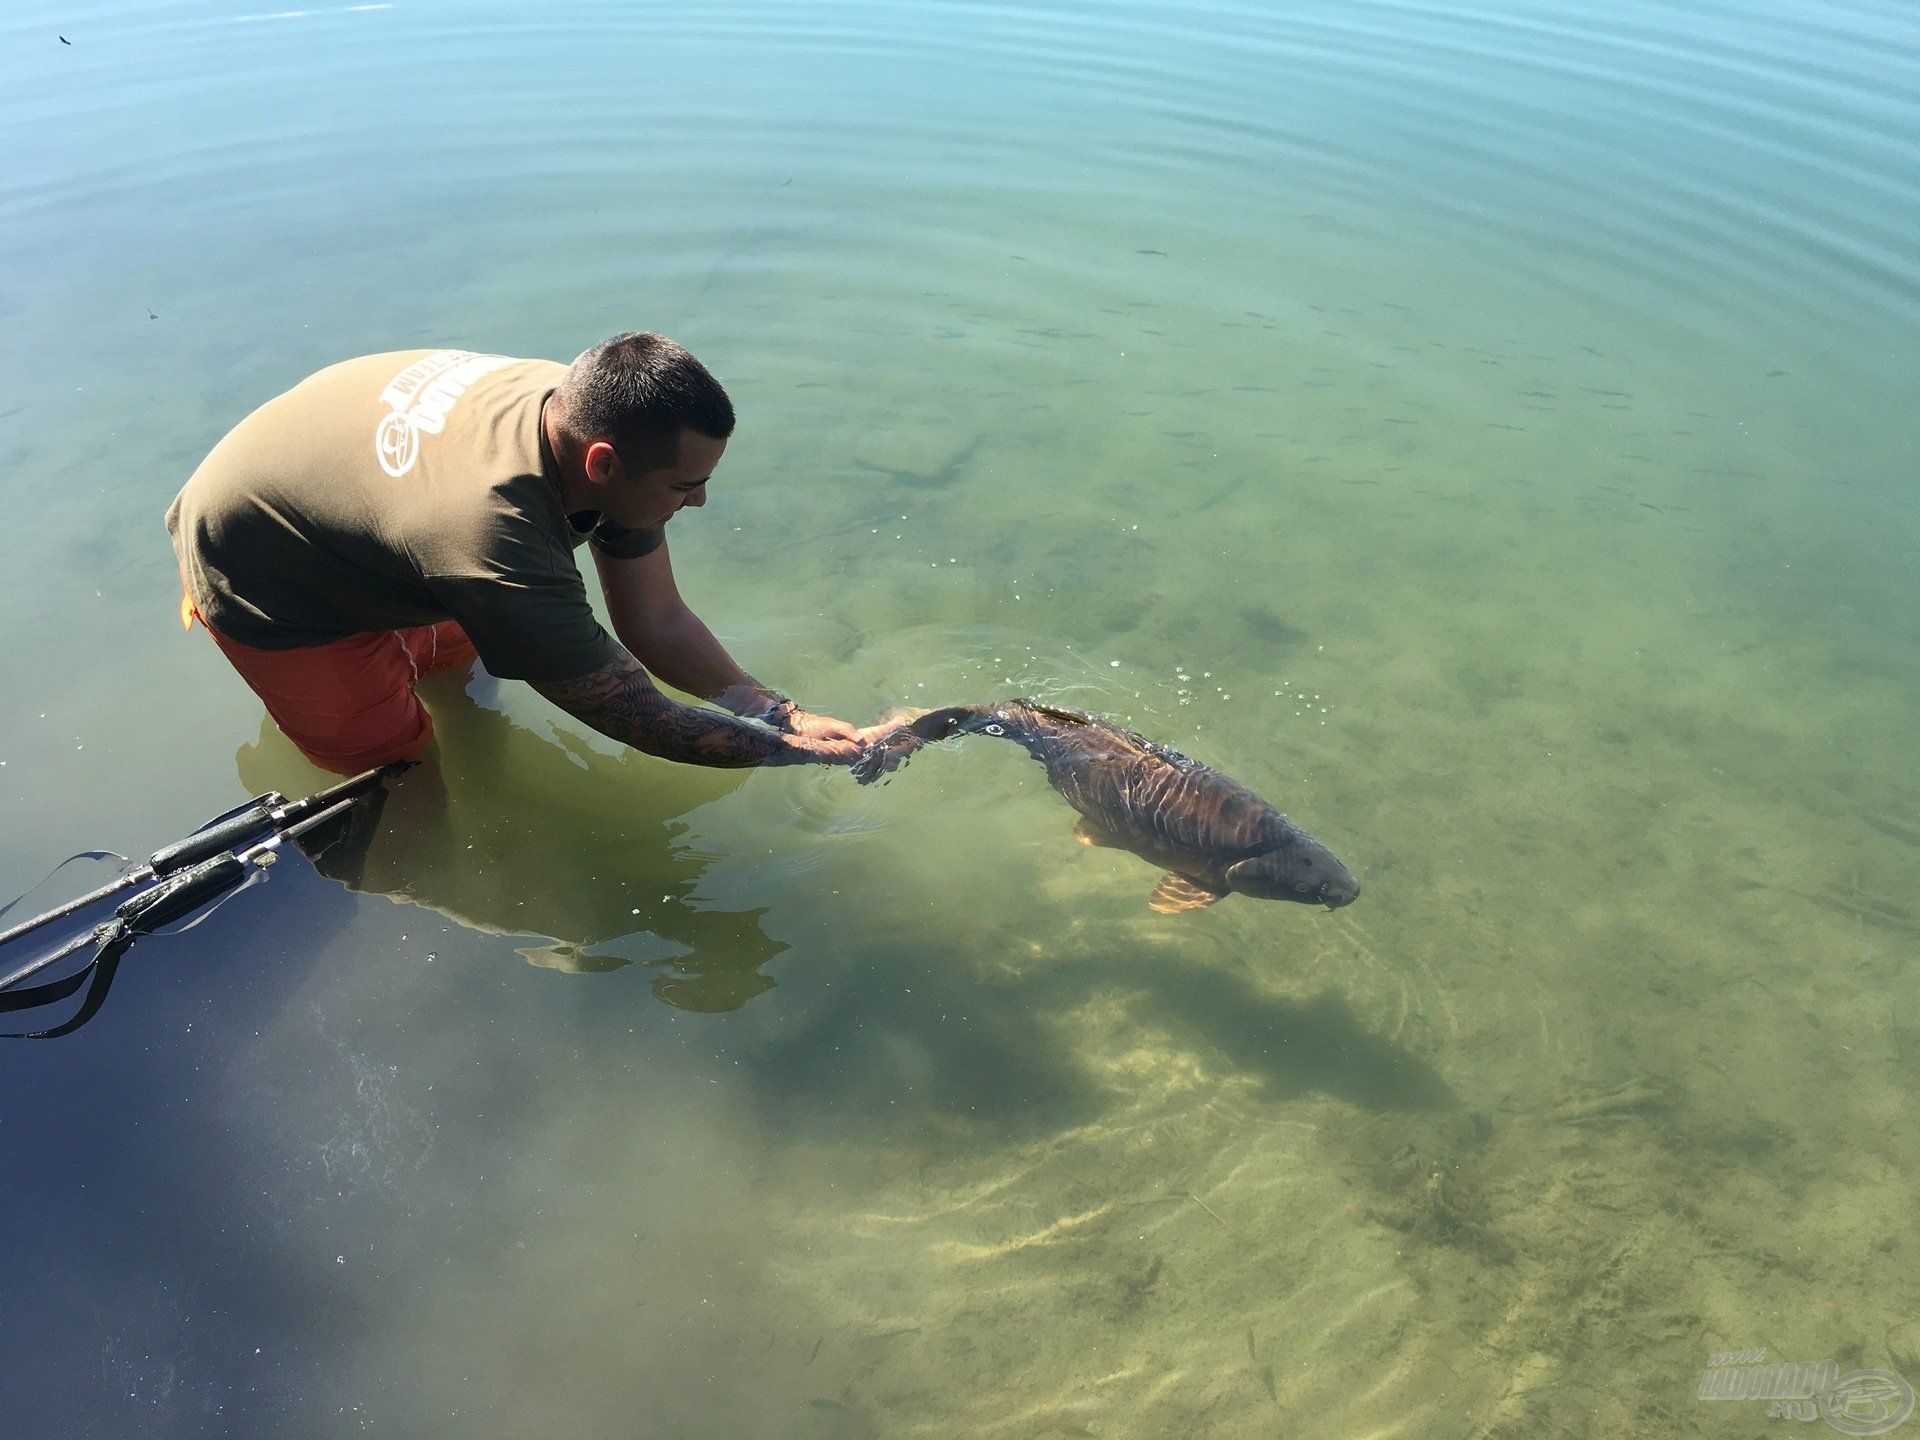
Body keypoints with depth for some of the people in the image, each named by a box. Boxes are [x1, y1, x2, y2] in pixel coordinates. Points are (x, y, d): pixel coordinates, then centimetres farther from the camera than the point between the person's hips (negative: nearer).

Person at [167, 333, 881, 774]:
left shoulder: (588, 406, -21)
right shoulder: (498, 544, -46)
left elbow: (657, 622, -16)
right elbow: (643, 722, -36)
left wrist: (782, 710, -25)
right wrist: (809, 749, -31)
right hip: (255, 578, -7)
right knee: (395, 756, 8)